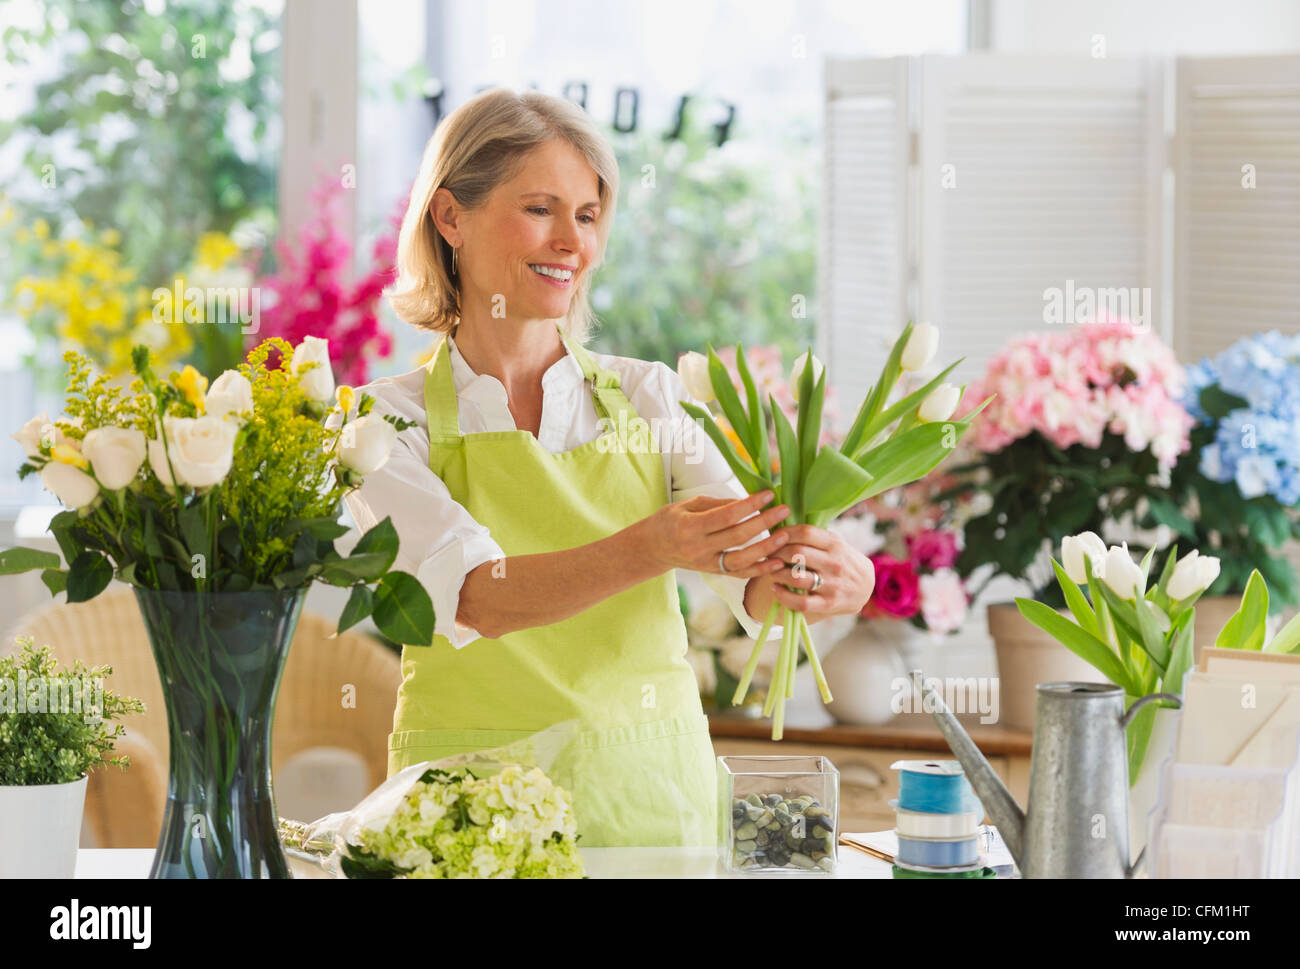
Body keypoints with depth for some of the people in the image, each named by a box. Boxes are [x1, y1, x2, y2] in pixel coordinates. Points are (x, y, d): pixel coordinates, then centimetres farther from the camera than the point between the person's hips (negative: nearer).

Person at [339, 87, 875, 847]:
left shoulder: (647, 398, 8)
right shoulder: (388, 419, 0)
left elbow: (753, 578, -5)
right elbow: (475, 597, -16)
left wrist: (819, 574, -28)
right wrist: (648, 550, -32)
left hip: (652, 798, 5)